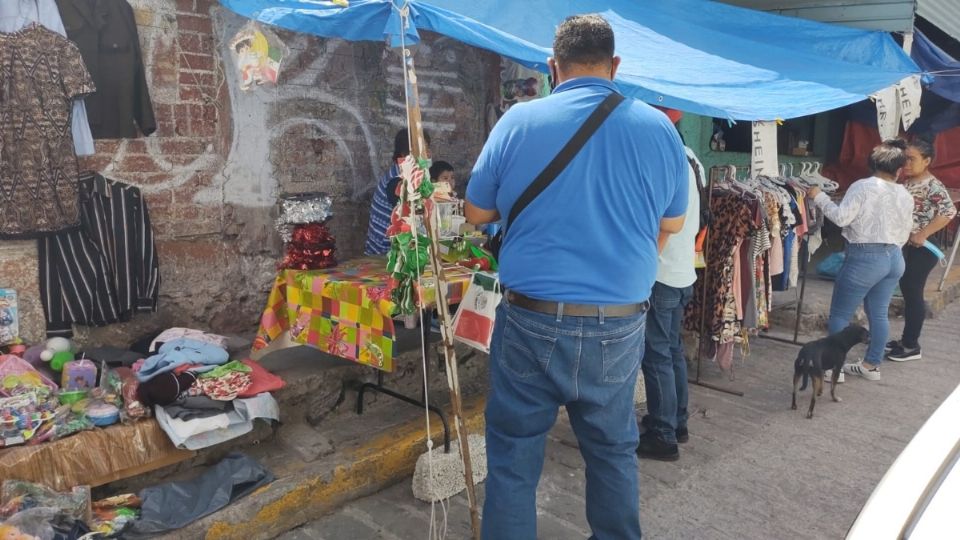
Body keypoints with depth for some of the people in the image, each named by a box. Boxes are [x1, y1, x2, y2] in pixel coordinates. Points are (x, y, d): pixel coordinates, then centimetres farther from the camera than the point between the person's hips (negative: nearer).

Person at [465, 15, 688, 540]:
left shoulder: (519, 121, -5)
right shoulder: (658, 127, 0)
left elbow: (476, 214, 4)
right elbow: (672, 224, 12)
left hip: (532, 323, -2)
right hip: (619, 327, 3)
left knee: (513, 457, 11)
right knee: (613, 452, 21)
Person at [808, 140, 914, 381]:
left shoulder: (863, 186, -11)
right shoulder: (906, 196, 9)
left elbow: (841, 217, -17)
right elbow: (904, 234, 13)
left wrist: (819, 197, -6)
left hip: (866, 258, -7)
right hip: (895, 258, 7)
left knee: (840, 314, 2)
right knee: (879, 314, 15)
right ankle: (872, 365, 24)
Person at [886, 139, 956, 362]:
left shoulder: (932, 185, -15)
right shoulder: (907, 183, 10)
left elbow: (949, 211, -26)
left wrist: (923, 234, -26)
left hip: (921, 249, -8)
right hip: (904, 246, 8)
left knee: (914, 294, -2)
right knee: (906, 292, 14)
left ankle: (912, 346, 7)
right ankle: (906, 339, 24)